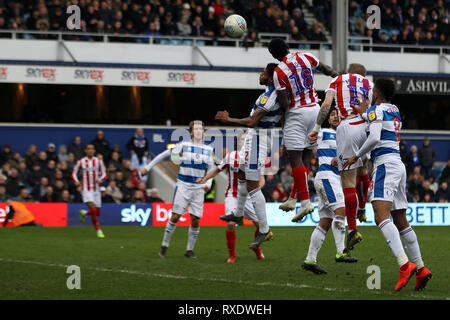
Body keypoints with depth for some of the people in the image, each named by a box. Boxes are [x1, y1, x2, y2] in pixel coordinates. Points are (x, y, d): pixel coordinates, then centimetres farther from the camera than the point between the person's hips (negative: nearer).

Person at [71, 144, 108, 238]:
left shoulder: (99, 161, 5)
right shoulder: (81, 162, 1)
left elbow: (104, 174, 8)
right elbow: (74, 174, 9)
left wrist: (100, 179, -14)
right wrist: (76, 182, -12)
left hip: (96, 189, 3)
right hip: (86, 189, -3)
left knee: (97, 212, 4)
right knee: (93, 209, -20)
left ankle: (84, 213, 35)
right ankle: (98, 230, -13)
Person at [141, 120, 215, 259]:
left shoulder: (208, 150, 8)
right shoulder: (183, 145, -1)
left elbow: (211, 169, 14)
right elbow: (164, 155, 5)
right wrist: (148, 167, 4)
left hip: (198, 189, 3)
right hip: (183, 186, -3)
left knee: (196, 220, -2)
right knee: (175, 217, -7)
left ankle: (190, 249, 12)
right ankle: (164, 245, 7)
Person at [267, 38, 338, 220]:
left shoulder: (278, 72, -14)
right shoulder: (306, 57, 2)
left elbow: (284, 103, -13)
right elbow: (323, 67, 22)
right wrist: (334, 74, 39)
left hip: (296, 114, -6)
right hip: (315, 109, 6)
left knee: (295, 158, -5)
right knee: (306, 156, 11)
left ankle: (305, 201, -14)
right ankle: (293, 198, 18)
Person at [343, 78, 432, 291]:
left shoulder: (376, 110, -4)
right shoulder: (395, 111, 21)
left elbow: (374, 138, -17)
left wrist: (356, 156, -5)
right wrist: (364, 113, 50)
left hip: (385, 165, -9)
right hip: (398, 164, 9)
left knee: (381, 217, -21)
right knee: (400, 221, 13)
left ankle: (404, 265, -37)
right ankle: (420, 269, 12)